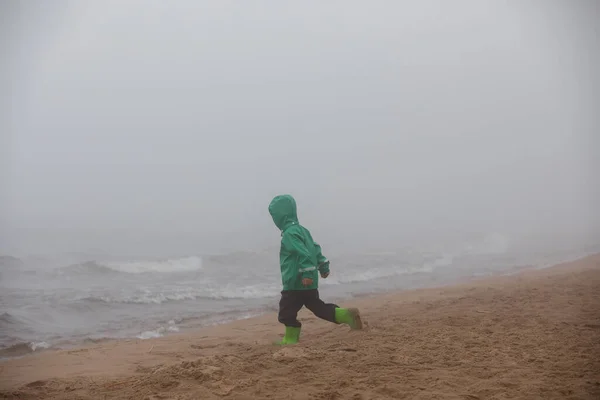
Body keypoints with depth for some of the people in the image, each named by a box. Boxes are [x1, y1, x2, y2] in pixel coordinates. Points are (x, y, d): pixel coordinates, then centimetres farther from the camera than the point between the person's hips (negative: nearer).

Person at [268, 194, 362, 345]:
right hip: (308, 283, 10)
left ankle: (291, 338, 10)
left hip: (295, 282, -10)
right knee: (318, 307, 14)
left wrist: (307, 273, -29)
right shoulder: (301, 229, 14)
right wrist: (323, 267, 24)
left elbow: (304, 254, -26)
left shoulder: (290, 233, -16)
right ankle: (347, 315, 7)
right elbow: (316, 249, 19)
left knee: (286, 312, 2)